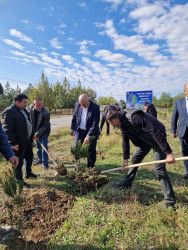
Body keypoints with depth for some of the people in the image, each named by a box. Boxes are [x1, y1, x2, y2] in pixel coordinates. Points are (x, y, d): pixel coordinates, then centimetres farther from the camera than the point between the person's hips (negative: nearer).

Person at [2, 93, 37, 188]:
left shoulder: (23, 110, 10)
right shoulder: (9, 112, -19)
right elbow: (7, 129, -22)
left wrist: (32, 136, 17)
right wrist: (13, 143, -23)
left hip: (27, 140, 10)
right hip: (19, 143, -9)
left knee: (30, 157, 24)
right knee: (19, 162, 6)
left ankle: (28, 173, 45)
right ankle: (20, 181, 24)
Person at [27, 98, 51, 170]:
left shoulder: (46, 113, -26)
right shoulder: (30, 108, -13)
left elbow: (45, 126, -21)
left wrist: (37, 135, -23)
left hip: (43, 132, -4)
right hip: (34, 131, 5)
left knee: (44, 147, -5)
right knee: (38, 147, 18)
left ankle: (45, 164, 5)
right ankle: (40, 159, 38)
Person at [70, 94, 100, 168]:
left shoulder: (95, 108, -19)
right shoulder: (77, 105, -5)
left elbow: (95, 124, -21)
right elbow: (74, 117, 10)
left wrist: (88, 136, -23)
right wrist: (72, 129, 13)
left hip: (91, 132, -3)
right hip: (79, 130, 3)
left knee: (91, 150, 6)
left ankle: (90, 168, 24)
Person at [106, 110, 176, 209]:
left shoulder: (134, 118, -32)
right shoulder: (122, 124, -2)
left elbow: (155, 132, -35)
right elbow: (125, 141, 9)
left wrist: (168, 153, -36)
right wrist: (125, 159, 11)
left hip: (158, 138, -9)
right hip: (145, 139, 9)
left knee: (159, 168, -10)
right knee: (135, 159, 14)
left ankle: (170, 202, 1)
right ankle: (127, 183, 33)